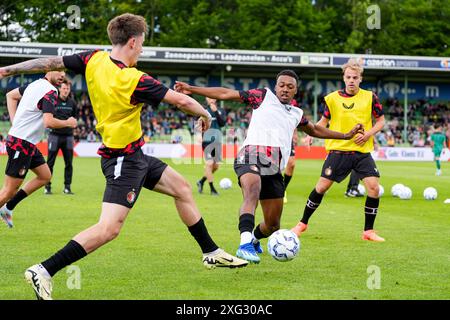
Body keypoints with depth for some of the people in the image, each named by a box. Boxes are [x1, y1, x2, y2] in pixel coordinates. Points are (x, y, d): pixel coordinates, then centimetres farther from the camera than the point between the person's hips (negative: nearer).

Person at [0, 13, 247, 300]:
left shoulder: (95, 60, -4)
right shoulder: (134, 81, -23)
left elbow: (50, 63, 3)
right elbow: (182, 100, -18)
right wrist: (205, 114, 3)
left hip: (134, 157, 10)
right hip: (124, 160, -10)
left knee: (182, 187, 19)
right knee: (109, 228, -16)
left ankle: (211, 253, 31)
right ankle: (44, 271, -16)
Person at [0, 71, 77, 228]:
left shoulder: (36, 84, 10)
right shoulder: (50, 91, -17)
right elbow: (49, 122, -28)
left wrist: (15, 122, 16)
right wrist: (68, 123, -9)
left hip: (28, 144, 10)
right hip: (21, 144, -10)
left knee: (45, 176, 18)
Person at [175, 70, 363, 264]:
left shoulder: (297, 114, 28)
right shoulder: (264, 96, 15)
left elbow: (315, 130, 48)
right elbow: (225, 94, 14)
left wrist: (346, 135, 51)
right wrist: (191, 89, 10)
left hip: (274, 169, 5)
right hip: (251, 157, -5)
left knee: (273, 225, 5)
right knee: (252, 192, -39)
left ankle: (254, 238, 40)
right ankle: (245, 244, -52)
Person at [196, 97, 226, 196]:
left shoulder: (220, 111, 11)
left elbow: (222, 123, -5)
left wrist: (216, 111, -13)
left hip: (218, 141, 4)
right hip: (207, 140, -4)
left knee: (215, 166, 6)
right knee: (209, 163, -13)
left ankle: (201, 181, 27)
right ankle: (212, 188, -5)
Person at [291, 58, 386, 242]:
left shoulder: (370, 97, 0)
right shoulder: (333, 98, 1)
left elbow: (381, 121, 7)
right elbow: (324, 121, 12)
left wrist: (368, 133, -11)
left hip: (362, 151, 0)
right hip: (338, 150, 0)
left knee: (373, 187, -13)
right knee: (321, 186, -1)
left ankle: (368, 231, 1)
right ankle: (303, 224, 18)